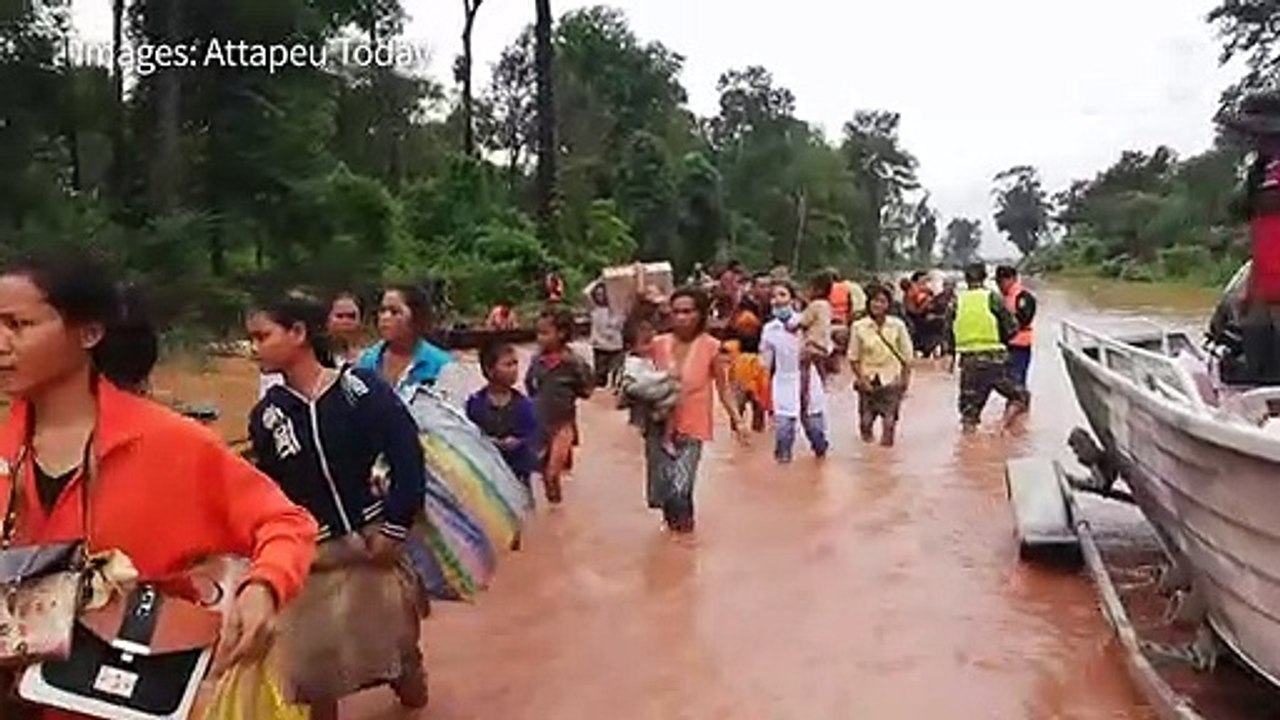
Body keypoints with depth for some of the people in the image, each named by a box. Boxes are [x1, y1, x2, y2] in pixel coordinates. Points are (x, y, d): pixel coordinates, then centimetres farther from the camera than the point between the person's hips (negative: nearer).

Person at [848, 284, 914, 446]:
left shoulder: (898, 326, -5)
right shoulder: (859, 327, -5)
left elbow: (906, 356, 2)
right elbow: (853, 358, 0)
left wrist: (905, 378, -1)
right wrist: (861, 378, -8)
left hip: (891, 380, 0)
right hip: (868, 380, 1)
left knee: (889, 420, -4)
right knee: (866, 421, 3)